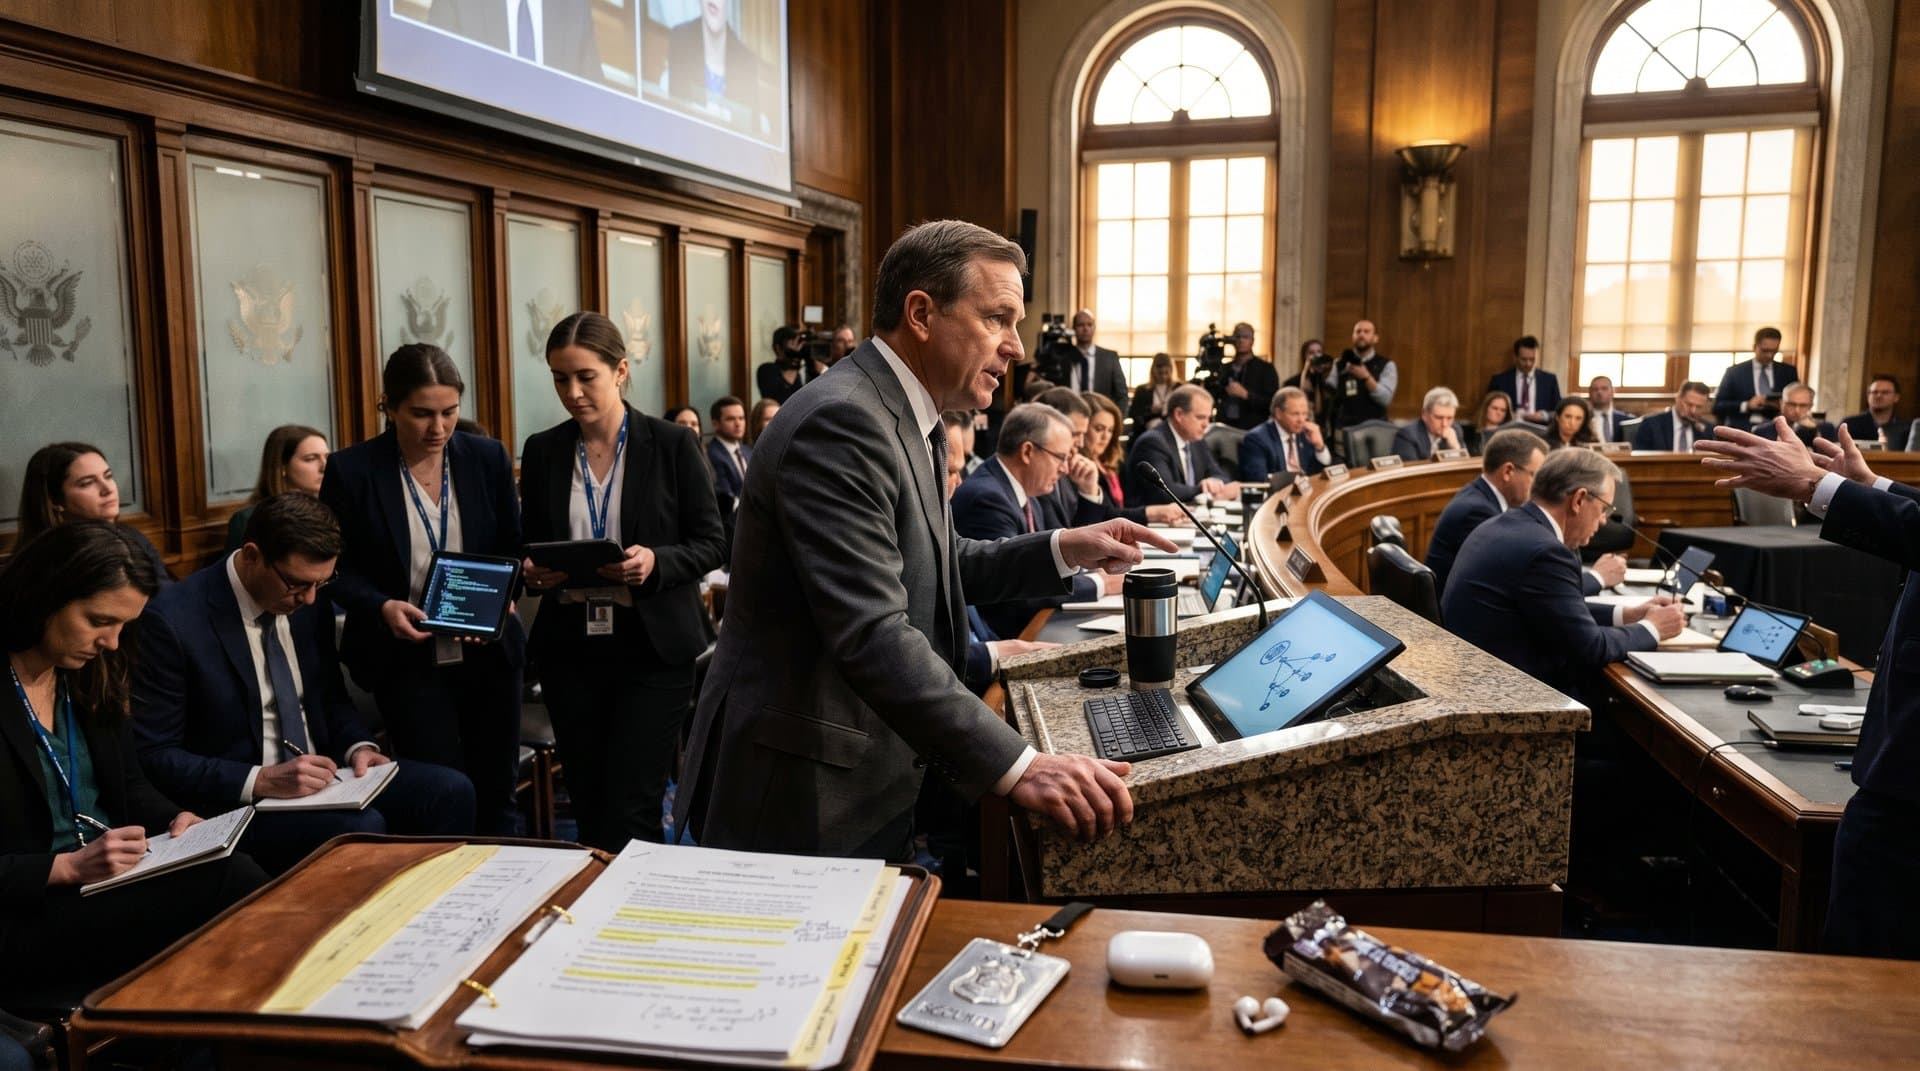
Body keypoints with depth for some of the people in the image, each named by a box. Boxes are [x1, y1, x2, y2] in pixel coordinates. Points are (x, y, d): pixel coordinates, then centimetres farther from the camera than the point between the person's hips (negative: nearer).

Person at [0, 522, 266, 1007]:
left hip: (110, 877, 7)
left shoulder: (89, 676, 8)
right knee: (226, 885, -29)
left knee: (235, 873, -25)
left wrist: (173, 821, -1)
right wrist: (68, 867, -22)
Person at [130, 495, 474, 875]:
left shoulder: (308, 600, 2)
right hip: (237, 803, -6)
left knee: (450, 791, -15)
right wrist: (261, 781, -24)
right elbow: (154, 757, -14)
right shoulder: (172, 621, -16)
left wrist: (358, 746, -5)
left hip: (320, 773, 6)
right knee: (362, 828, -31)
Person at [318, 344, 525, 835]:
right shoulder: (351, 470, -8)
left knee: (496, 794, 13)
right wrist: (383, 607, -19)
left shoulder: (488, 458, 0)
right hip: (406, 657, -3)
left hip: (488, 651, 3)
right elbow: (339, 568, -1)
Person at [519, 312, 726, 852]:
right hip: (569, 648, 4)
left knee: (629, 814, -5)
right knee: (589, 807, 11)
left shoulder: (672, 445, -4)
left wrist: (656, 562, -21)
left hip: (652, 646, -3)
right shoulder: (542, 451, 6)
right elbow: (528, 546, 14)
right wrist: (533, 571, -8)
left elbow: (711, 545, -2)